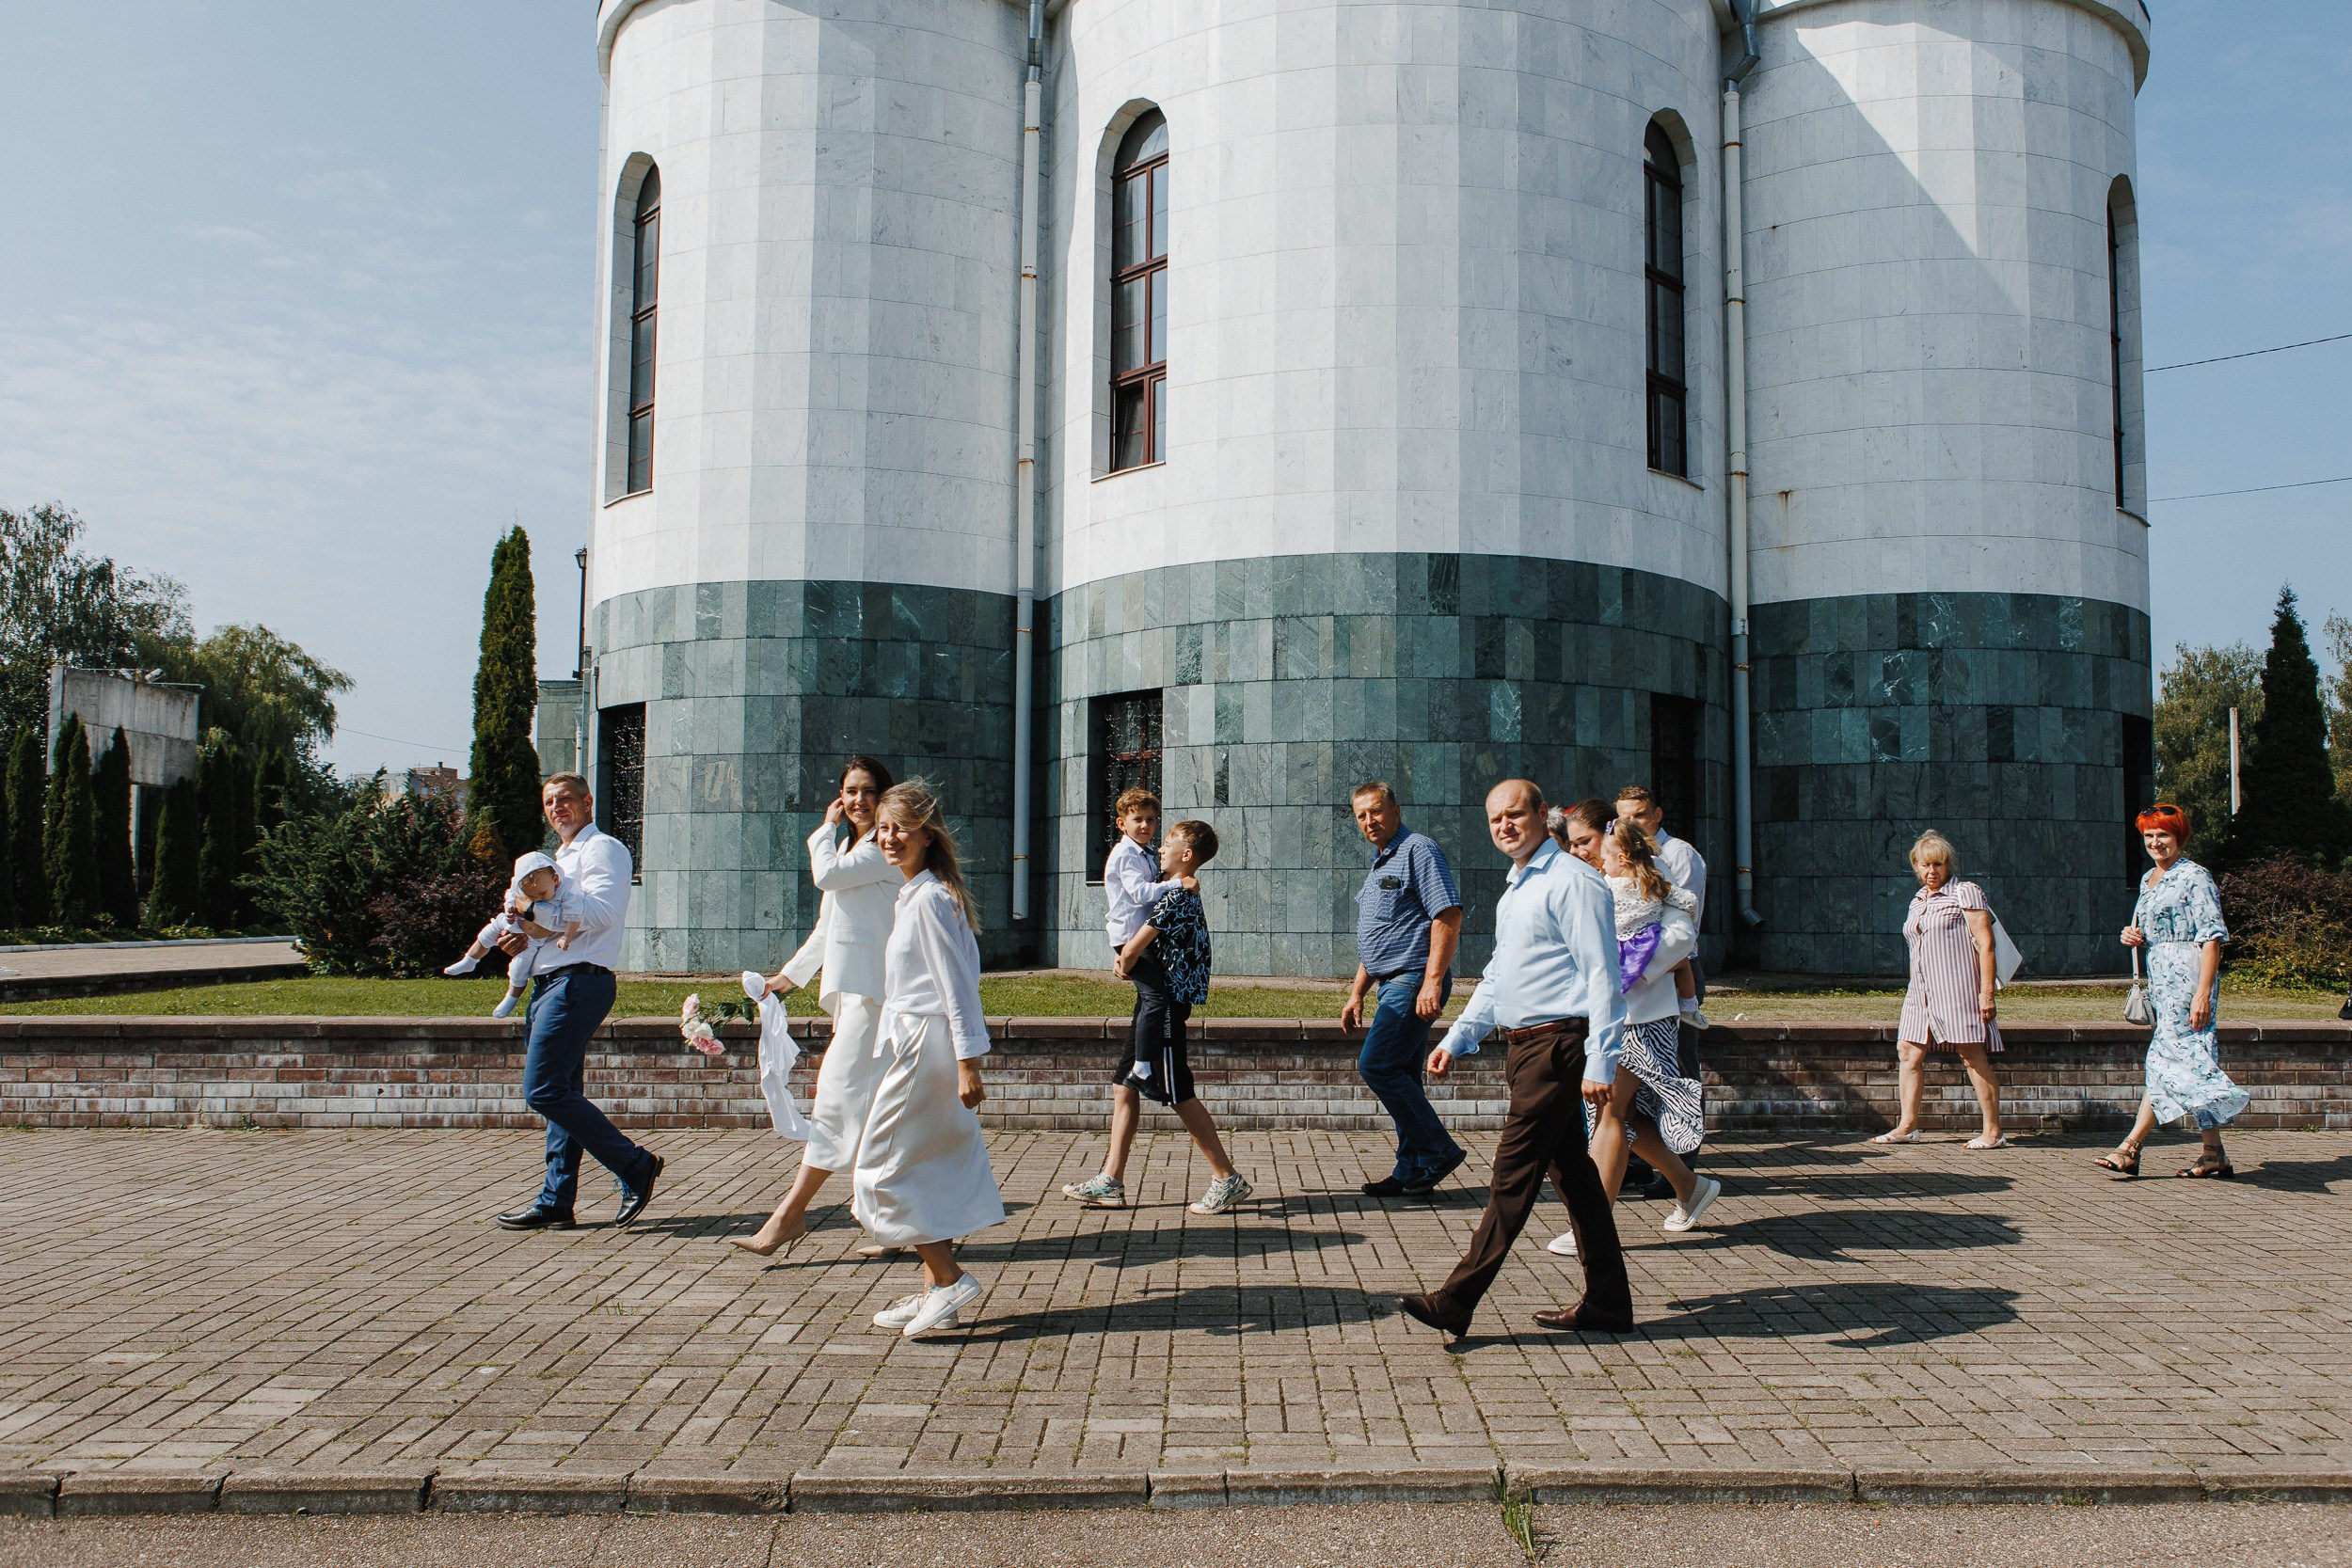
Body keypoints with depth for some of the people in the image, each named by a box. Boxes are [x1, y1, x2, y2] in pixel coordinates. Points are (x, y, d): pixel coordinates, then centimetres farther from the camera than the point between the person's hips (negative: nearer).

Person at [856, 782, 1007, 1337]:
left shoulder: (930, 899, -16)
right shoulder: (910, 895, 15)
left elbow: (957, 985, -19)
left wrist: (967, 1062, -21)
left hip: (925, 1049, -10)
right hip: (912, 1040, 10)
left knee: (881, 1174, -4)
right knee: (930, 1173, 12)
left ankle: (950, 1279, 0)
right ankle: (935, 1292, 19)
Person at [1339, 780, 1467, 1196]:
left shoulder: (1418, 850, -8)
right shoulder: (1380, 864, 22)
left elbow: (1448, 916, -18)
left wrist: (1432, 981, -24)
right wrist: (1357, 993, 22)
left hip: (1414, 980, -10)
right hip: (1392, 986, 10)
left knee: (1376, 1066, -14)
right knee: (1400, 1077, 10)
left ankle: (1437, 1152, -6)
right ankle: (1413, 1170, 15)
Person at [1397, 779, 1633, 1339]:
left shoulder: (1571, 881, -11)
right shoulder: (1514, 890, 18)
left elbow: (1602, 976, -16)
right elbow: (1497, 977, 25)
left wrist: (1600, 1063, -20)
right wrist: (1456, 1039, 19)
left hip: (1557, 1045, -10)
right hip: (1524, 1043, 10)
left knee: (1513, 1176, -6)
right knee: (1571, 1172, 13)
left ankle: (1456, 1302, -3)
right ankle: (1607, 1303, 21)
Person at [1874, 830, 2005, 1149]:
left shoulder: (1965, 893, -3)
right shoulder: (1917, 902, 18)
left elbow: (1986, 944, -9)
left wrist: (1987, 991, -16)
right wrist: (1915, 991, 19)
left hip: (1958, 988, -8)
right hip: (1922, 991, 8)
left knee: (1973, 1056, -7)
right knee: (1908, 1051, 3)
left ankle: (1993, 1132, -2)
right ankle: (1908, 1126, 10)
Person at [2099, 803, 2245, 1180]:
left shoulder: (2194, 877, -8)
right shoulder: (2149, 880, 17)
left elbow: (2212, 937, -14)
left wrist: (2203, 992, -21)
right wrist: (2133, 937, 2)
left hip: (2187, 978, -9)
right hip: (2162, 980, 9)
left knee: (2167, 1062, -9)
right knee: (2189, 1061, 8)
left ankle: (2130, 1150, -9)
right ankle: (2215, 1155, 12)